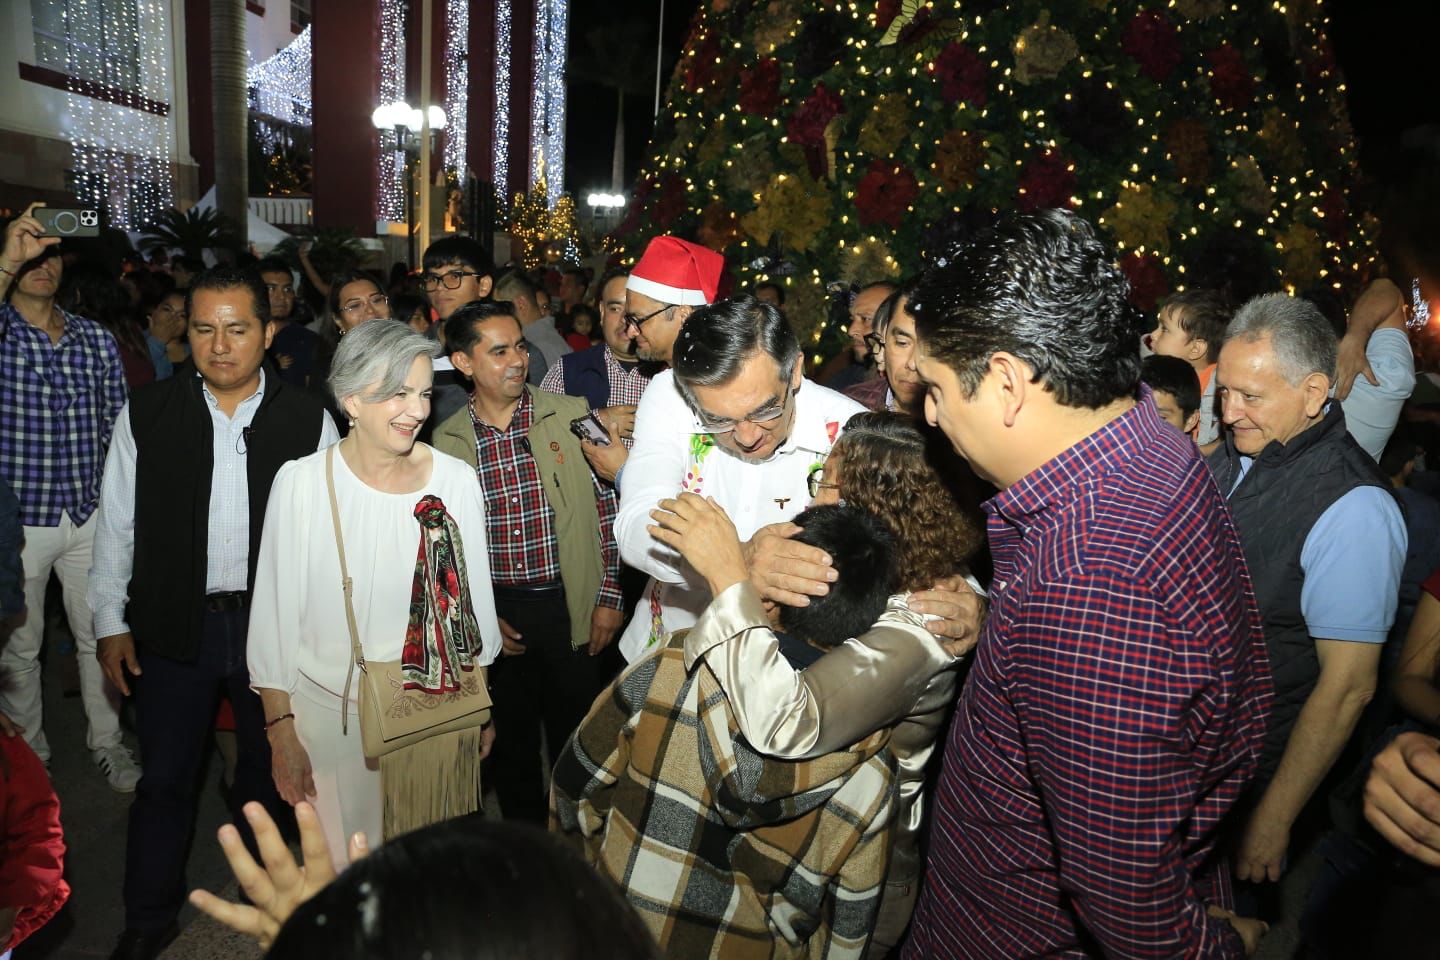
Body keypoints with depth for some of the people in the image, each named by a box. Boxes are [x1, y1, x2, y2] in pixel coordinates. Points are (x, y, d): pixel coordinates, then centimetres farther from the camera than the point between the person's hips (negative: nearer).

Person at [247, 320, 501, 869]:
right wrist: (281, 731, -2)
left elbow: (473, 603, 3)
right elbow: (275, 618, -4)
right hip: (331, 714, -1)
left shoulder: (455, 480, -6)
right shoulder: (301, 483, -10)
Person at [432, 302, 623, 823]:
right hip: (496, 613, 1)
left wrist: (609, 595, -4)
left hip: (570, 603, -1)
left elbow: (604, 506, -1)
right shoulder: (447, 440, 1)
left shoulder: (570, 414, -3)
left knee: (575, 735, 10)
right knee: (512, 738, 15)